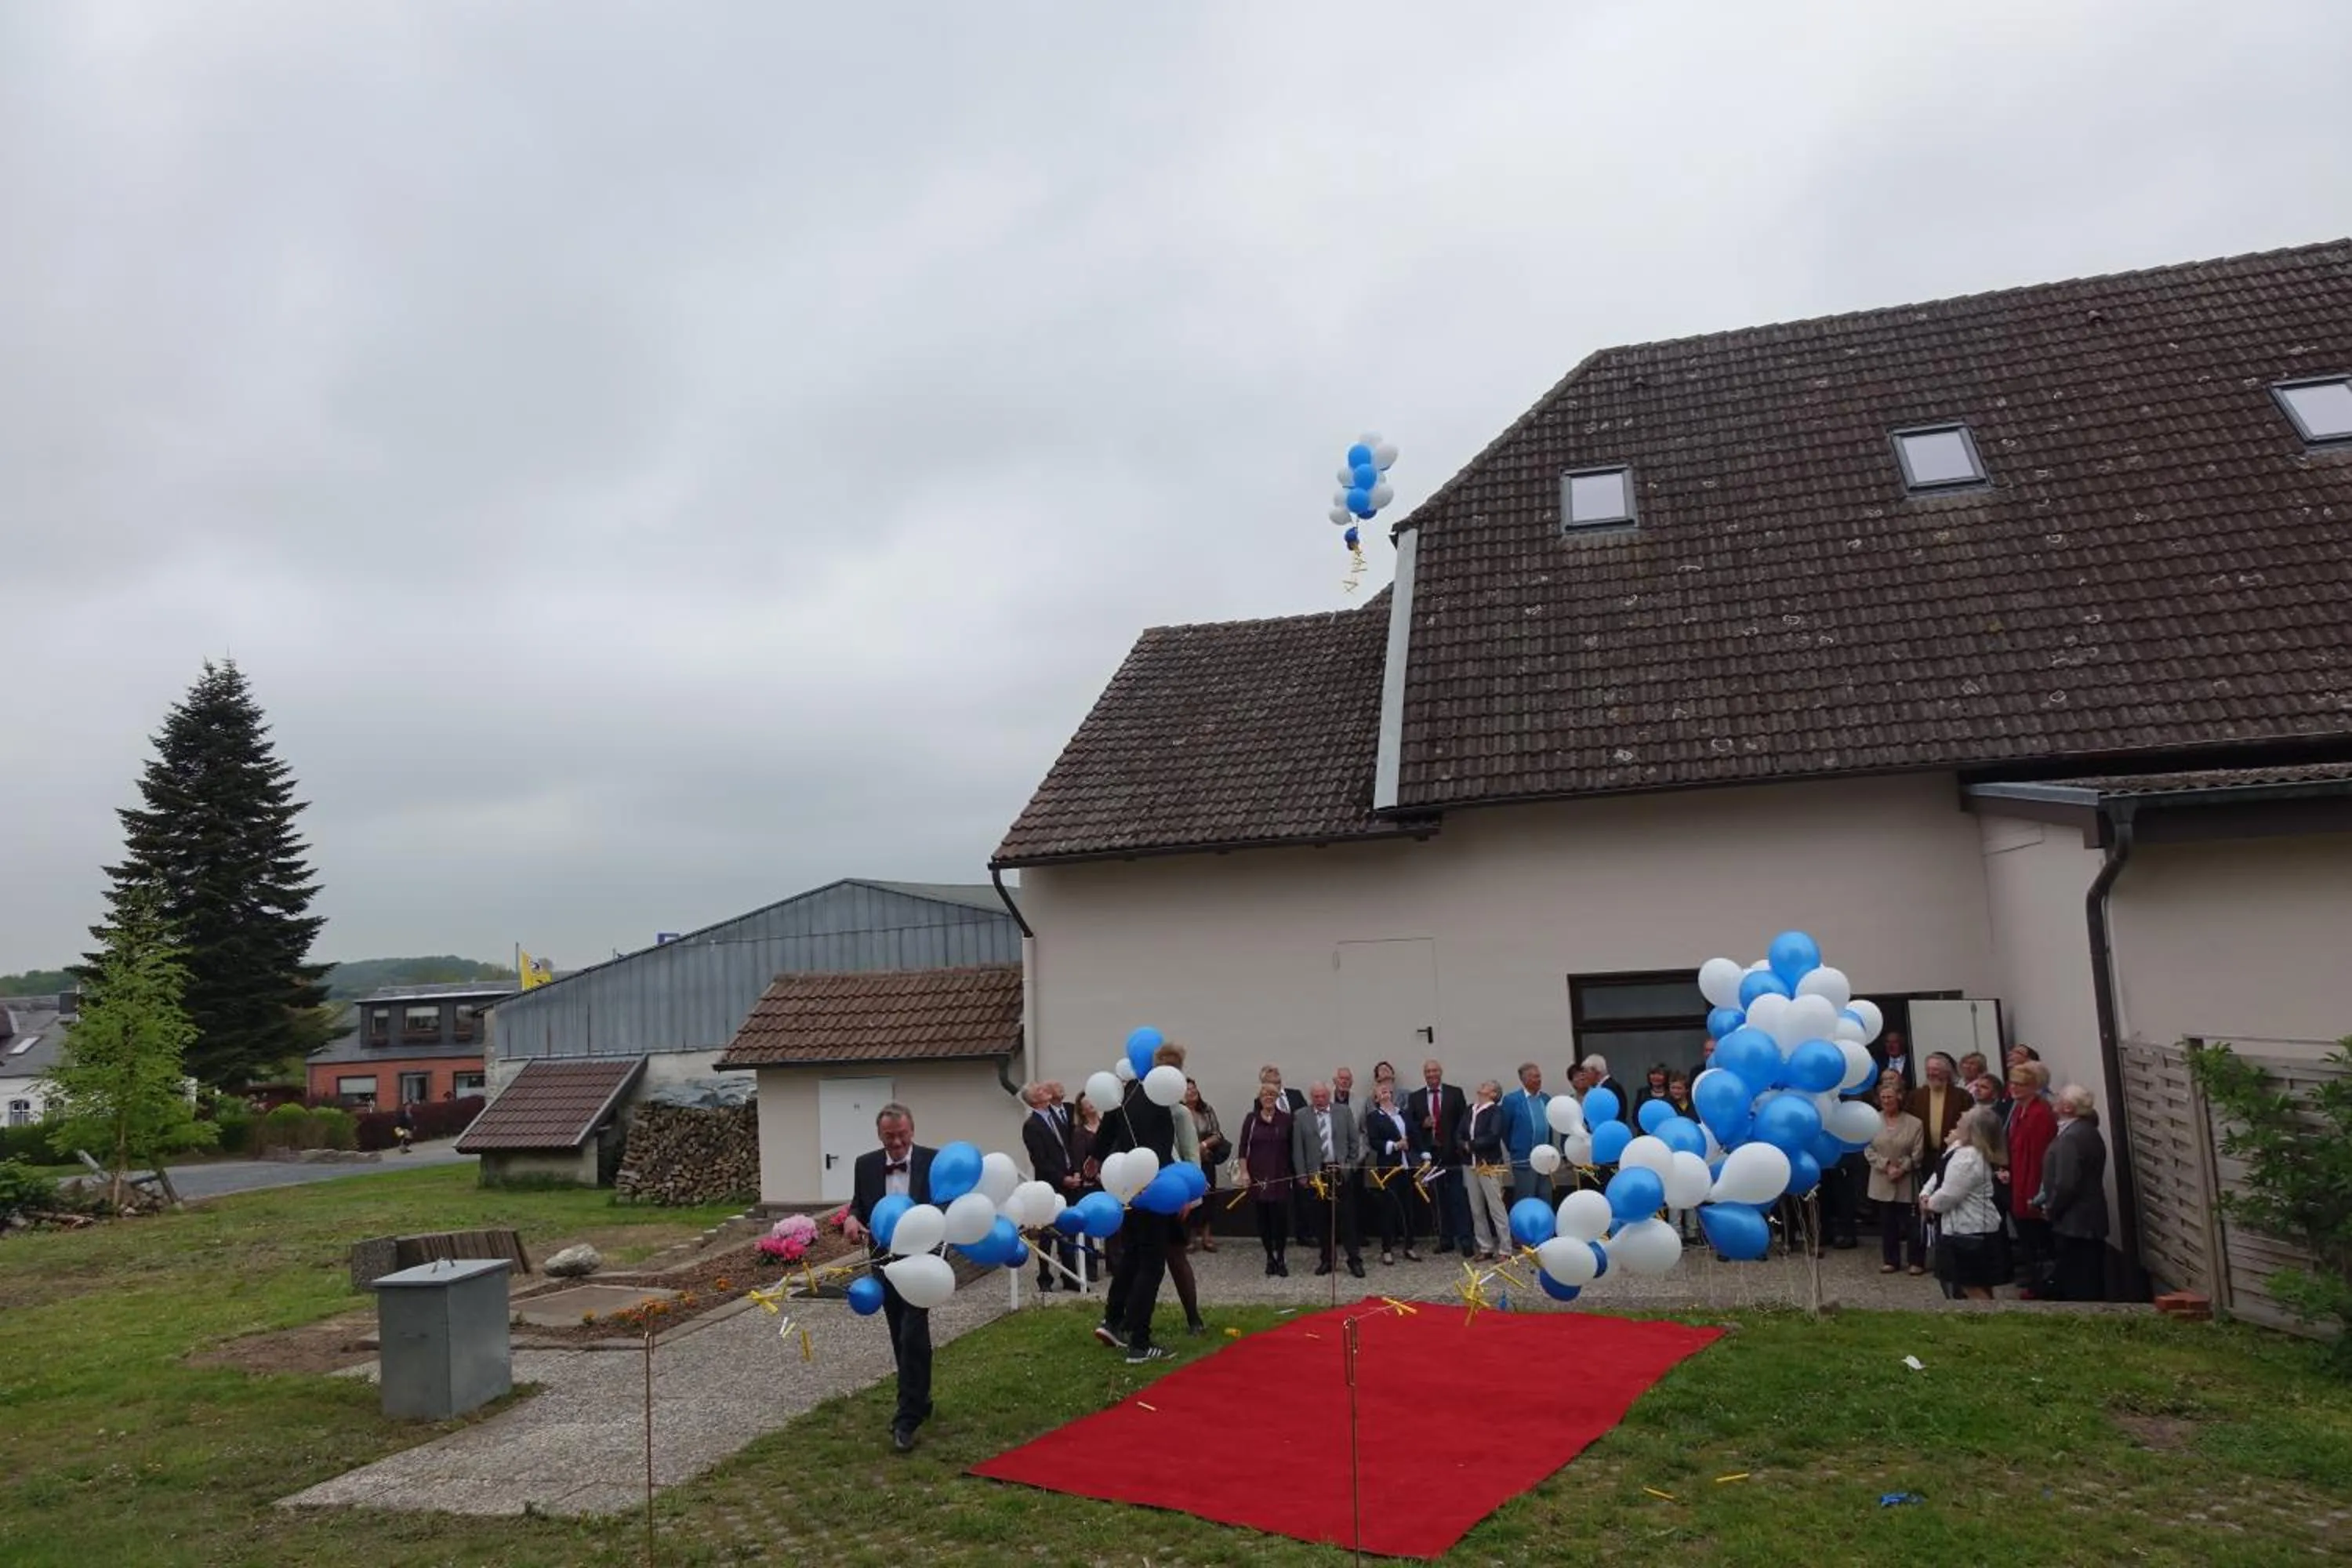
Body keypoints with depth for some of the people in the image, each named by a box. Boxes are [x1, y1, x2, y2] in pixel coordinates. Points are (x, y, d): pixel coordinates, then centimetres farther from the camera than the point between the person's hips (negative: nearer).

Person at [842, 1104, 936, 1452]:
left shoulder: (934, 1161, -9)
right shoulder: (865, 1165, 1)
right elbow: (858, 1205, 7)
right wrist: (852, 1219, -15)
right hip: (884, 1259, 4)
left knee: (914, 1336, -11)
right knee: (901, 1338, 15)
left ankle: (907, 1418, -7)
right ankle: (918, 1402, 32)